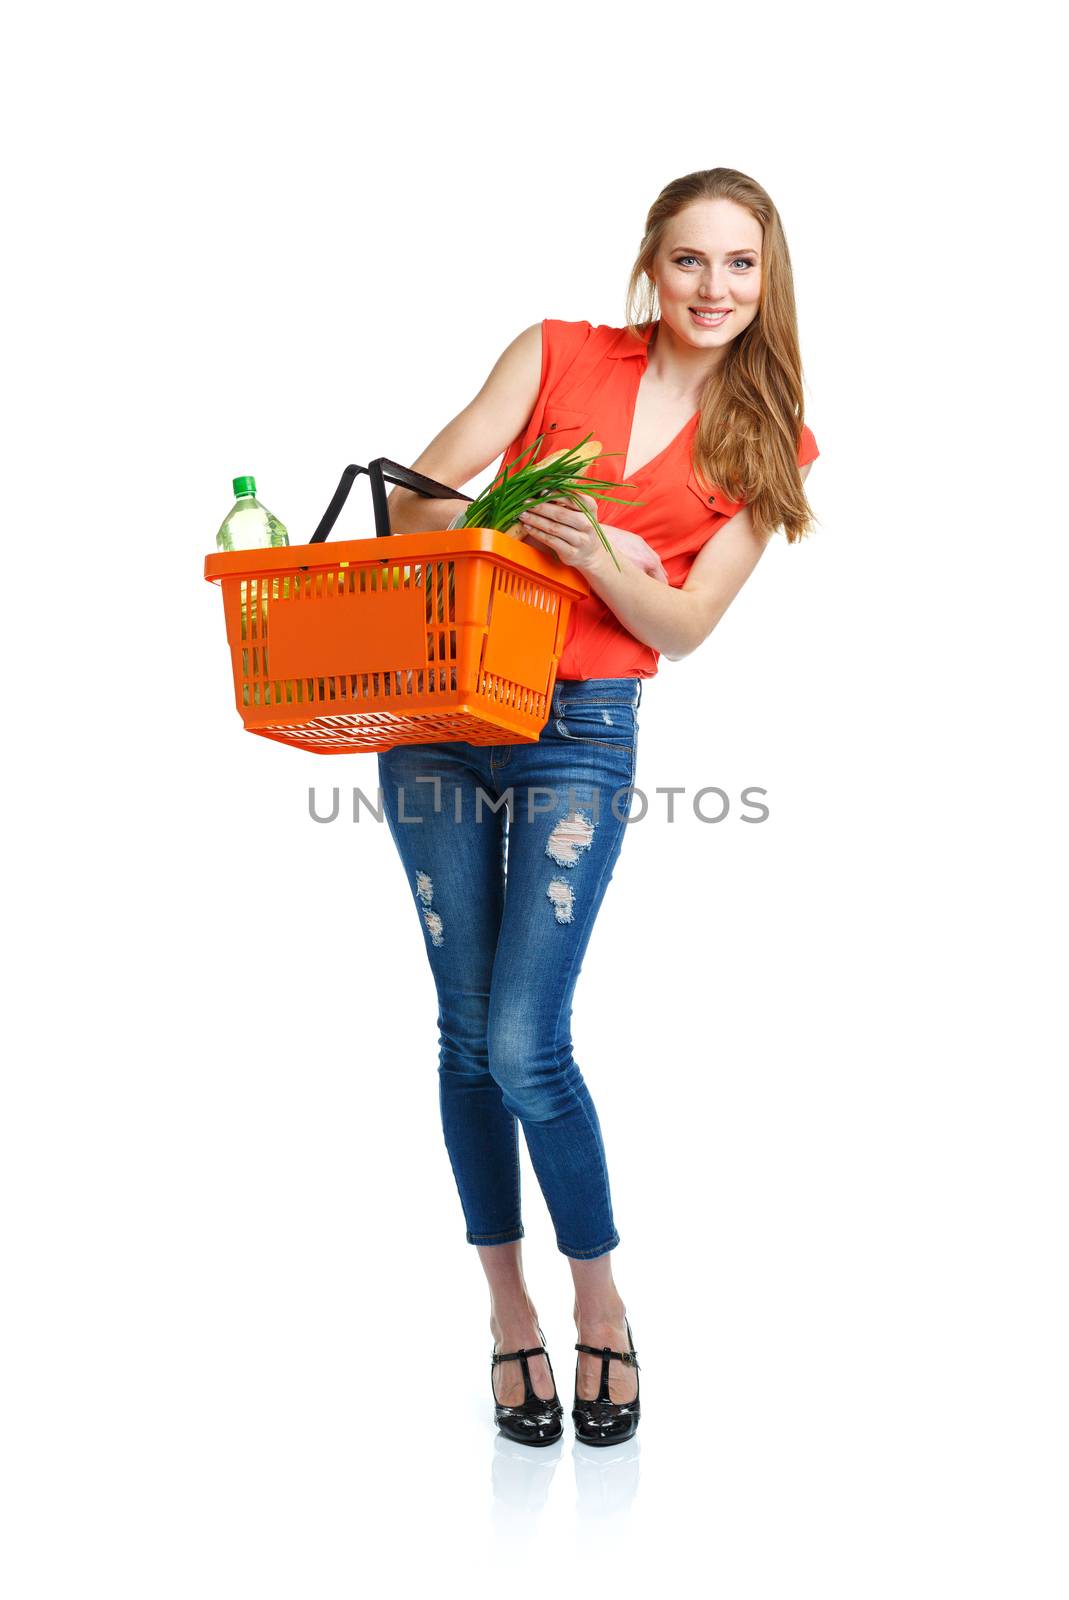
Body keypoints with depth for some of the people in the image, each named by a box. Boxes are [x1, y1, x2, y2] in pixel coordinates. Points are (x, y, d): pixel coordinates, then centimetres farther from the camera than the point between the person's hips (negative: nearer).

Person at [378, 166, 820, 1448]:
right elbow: (416, 498, -2)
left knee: (523, 1046, -10)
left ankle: (599, 1304, 13)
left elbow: (682, 626, -2)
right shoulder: (558, 353, 4)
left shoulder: (768, 447, 5)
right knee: (466, 1032, 5)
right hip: (442, 710, 1)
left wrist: (594, 552, -21)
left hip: (581, 733, -1)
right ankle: (506, 1309, 21)